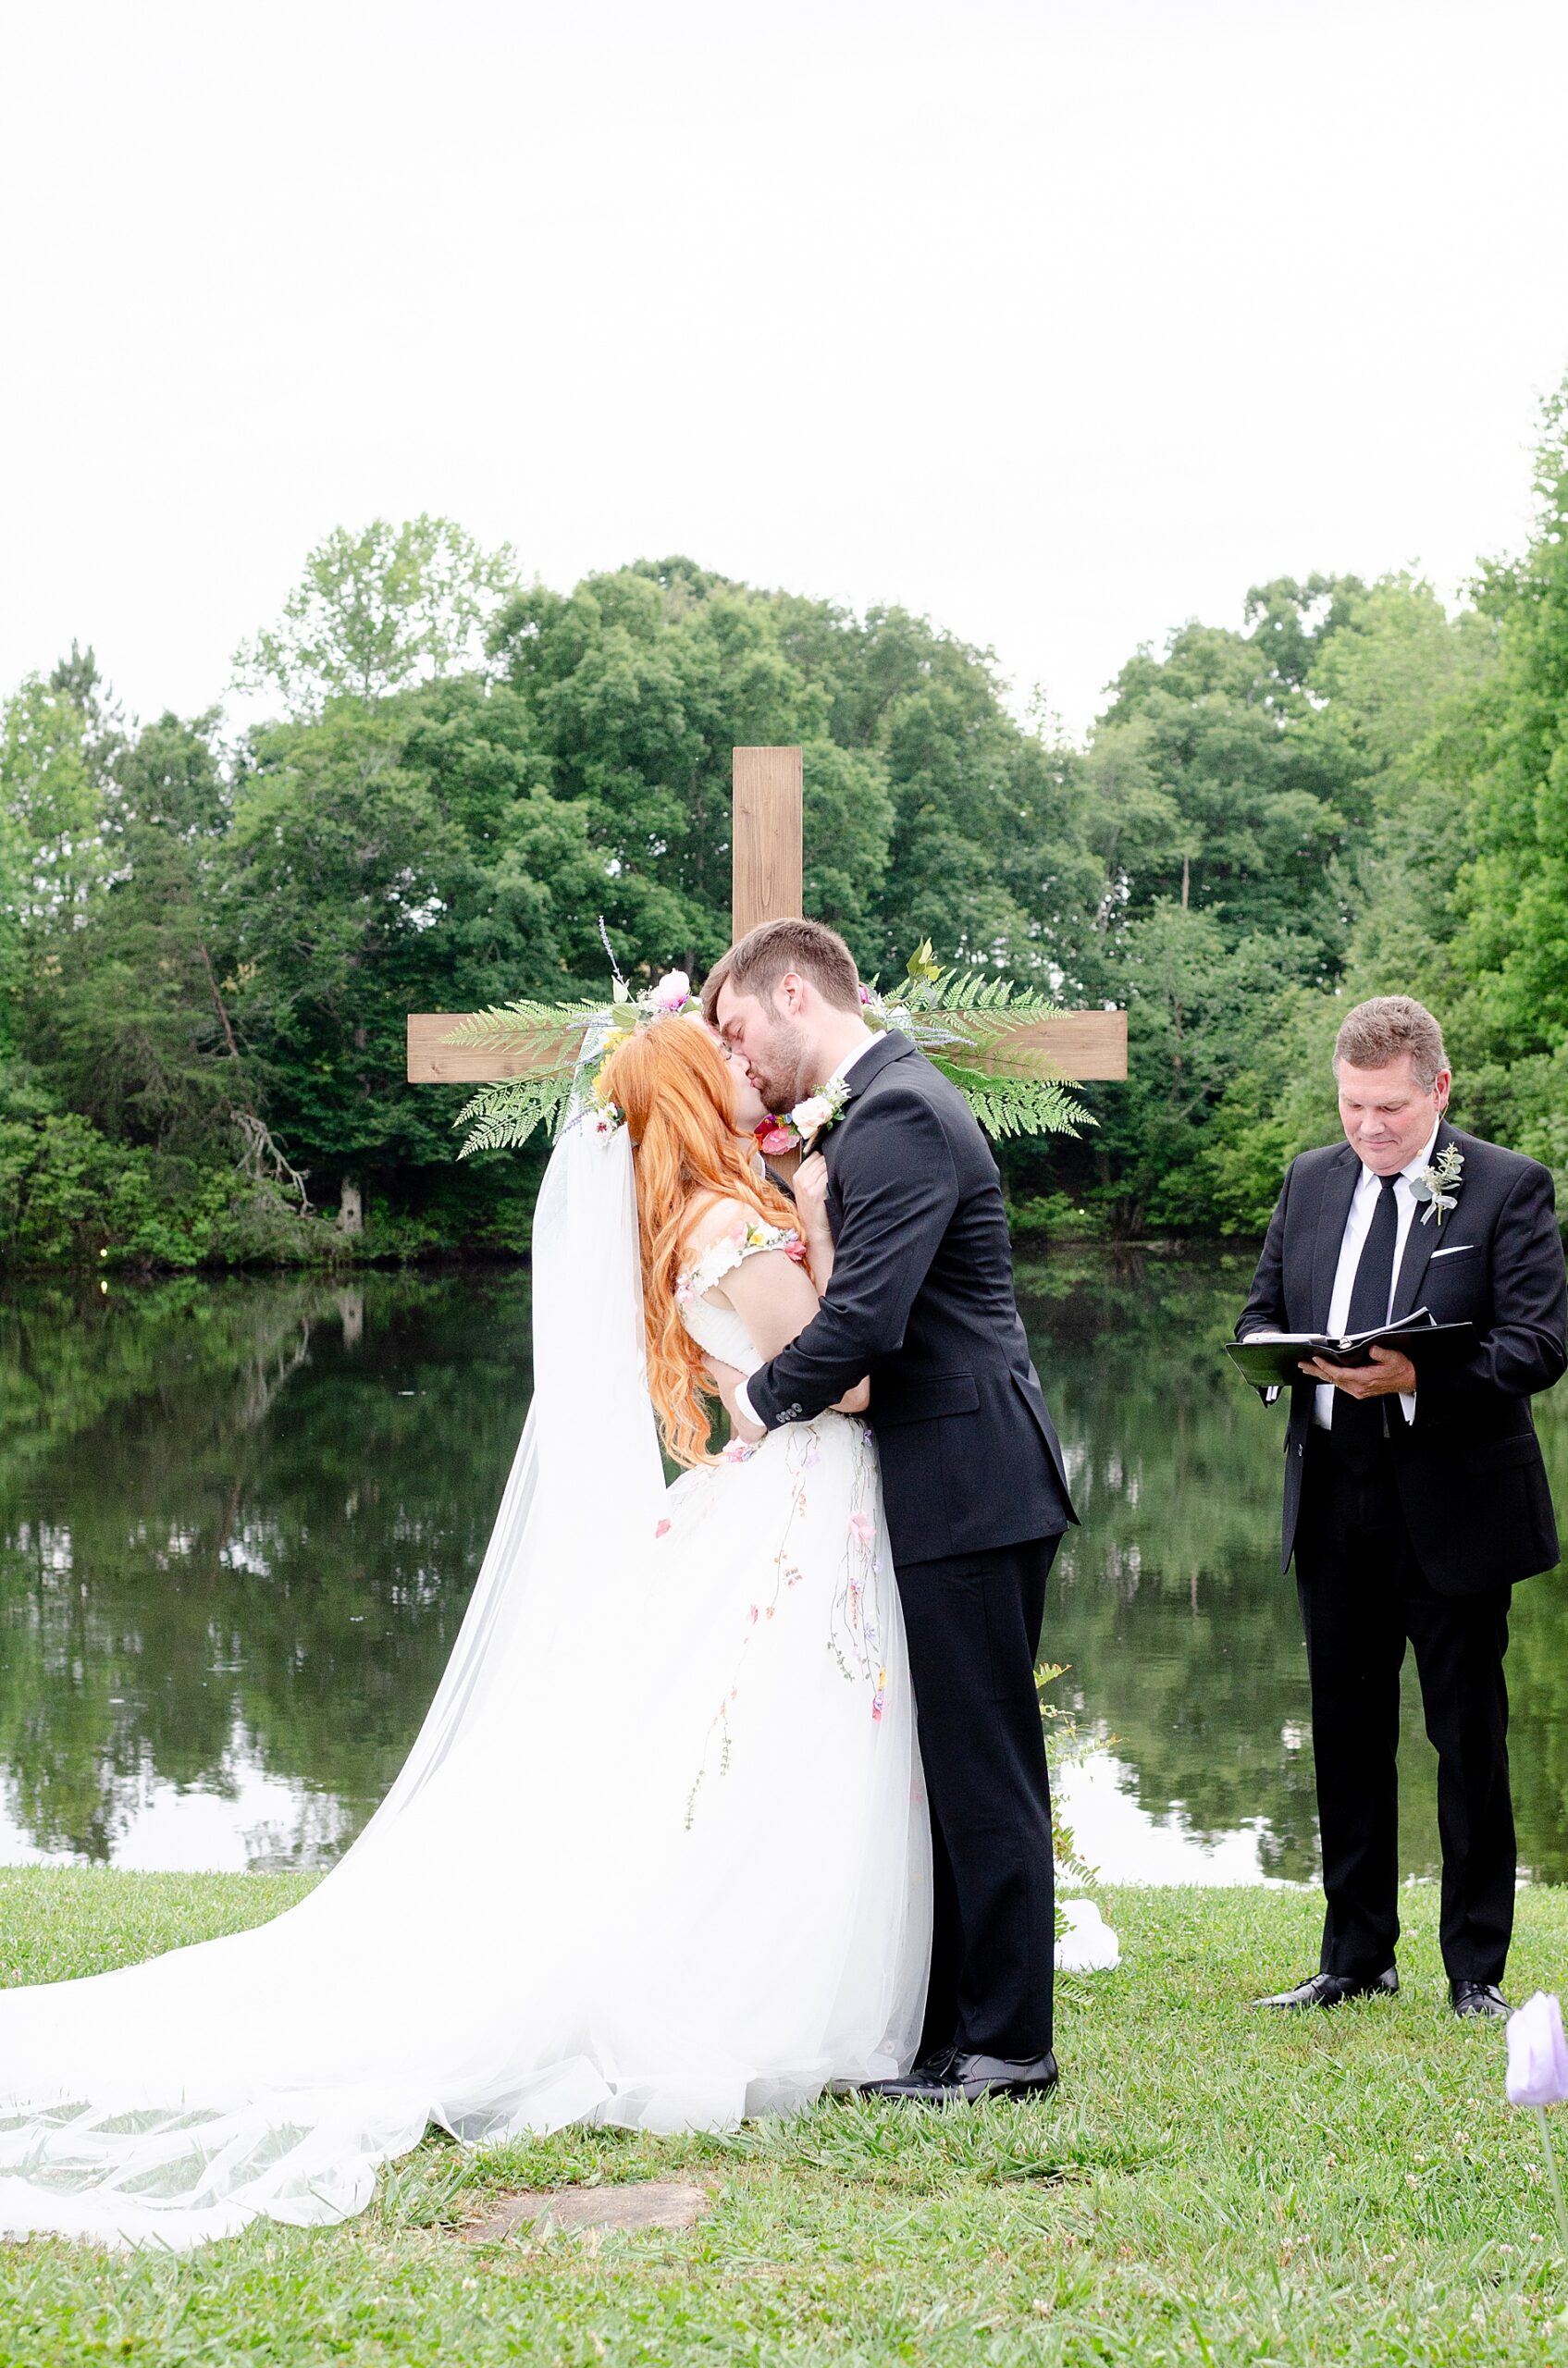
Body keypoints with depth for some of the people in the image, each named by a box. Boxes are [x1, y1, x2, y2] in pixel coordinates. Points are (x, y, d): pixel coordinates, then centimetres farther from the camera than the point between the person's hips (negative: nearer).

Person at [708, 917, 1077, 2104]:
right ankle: (950, 2025, 21)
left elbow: (866, 1315, -24)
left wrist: (765, 1399, -10)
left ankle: (1006, 2044, 4)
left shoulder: (899, 1118, -16)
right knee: (948, 1768, 14)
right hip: (957, 1484, 11)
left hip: (967, 1487, -11)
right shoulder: (883, 1107, 17)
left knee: (983, 1770, -4)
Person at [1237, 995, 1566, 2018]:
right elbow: (1261, 1312, 17)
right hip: (1335, 1506, 5)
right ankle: (1356, 1957, 24)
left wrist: (1417, 1377, -26)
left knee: (1470, 1740, 4)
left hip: (1455, 1509, -5)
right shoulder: (1312, 1182, 11)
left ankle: (1477, 1968, 16)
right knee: (1347, 1736, 12)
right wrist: (1276, 1350, -7)